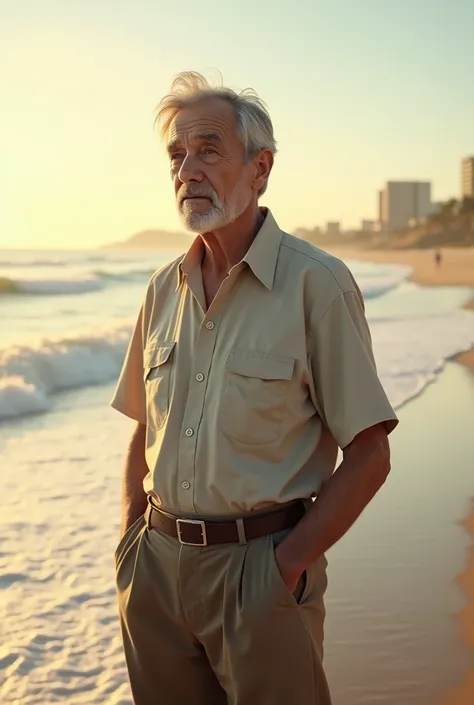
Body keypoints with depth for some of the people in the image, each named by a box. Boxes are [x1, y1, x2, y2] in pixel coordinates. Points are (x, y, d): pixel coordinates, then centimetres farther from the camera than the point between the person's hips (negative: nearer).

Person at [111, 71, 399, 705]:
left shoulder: (317, 284, -10)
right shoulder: (165, 289, 6)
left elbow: (369, 455, -10)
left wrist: (292, 560, -13)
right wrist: (132, 539, 5)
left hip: (261, 565, -5)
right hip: (159, 561, 5)